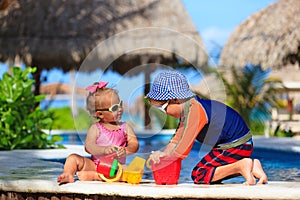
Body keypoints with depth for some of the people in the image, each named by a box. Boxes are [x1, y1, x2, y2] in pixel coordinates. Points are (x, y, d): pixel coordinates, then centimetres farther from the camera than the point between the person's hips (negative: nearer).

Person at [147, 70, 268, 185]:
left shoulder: (194, 111, -23)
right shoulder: (187, 108, 9)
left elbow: (182, 152, -23)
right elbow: (176, 141, 12)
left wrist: (163, 156, -7)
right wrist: (163, 154, -6)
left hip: (237, 146, -10)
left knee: (199, 176, -11)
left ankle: (241, 166, -12)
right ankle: (251, 167, 10)